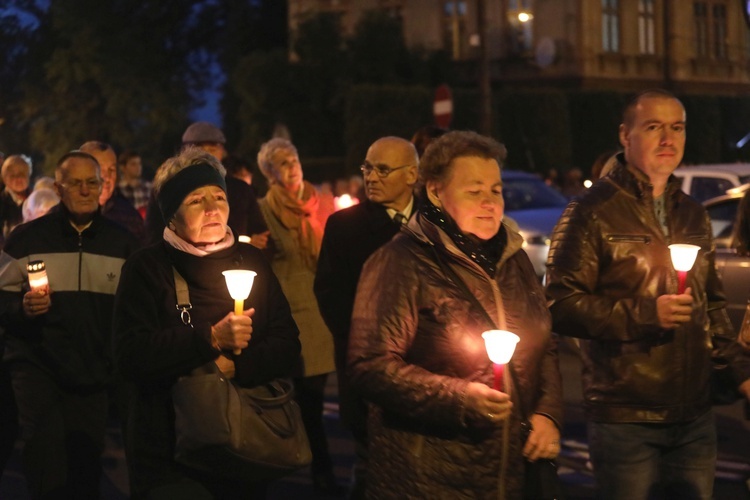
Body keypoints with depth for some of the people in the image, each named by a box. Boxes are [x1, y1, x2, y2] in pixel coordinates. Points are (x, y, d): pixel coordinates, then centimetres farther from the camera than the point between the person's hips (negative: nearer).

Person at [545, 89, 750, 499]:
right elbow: (560, 307, -12)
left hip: (694, 418, 6)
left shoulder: (693, 215, 15)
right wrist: (645, 314, -19)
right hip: (623, 418, -6)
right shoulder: (593, 213, -6)